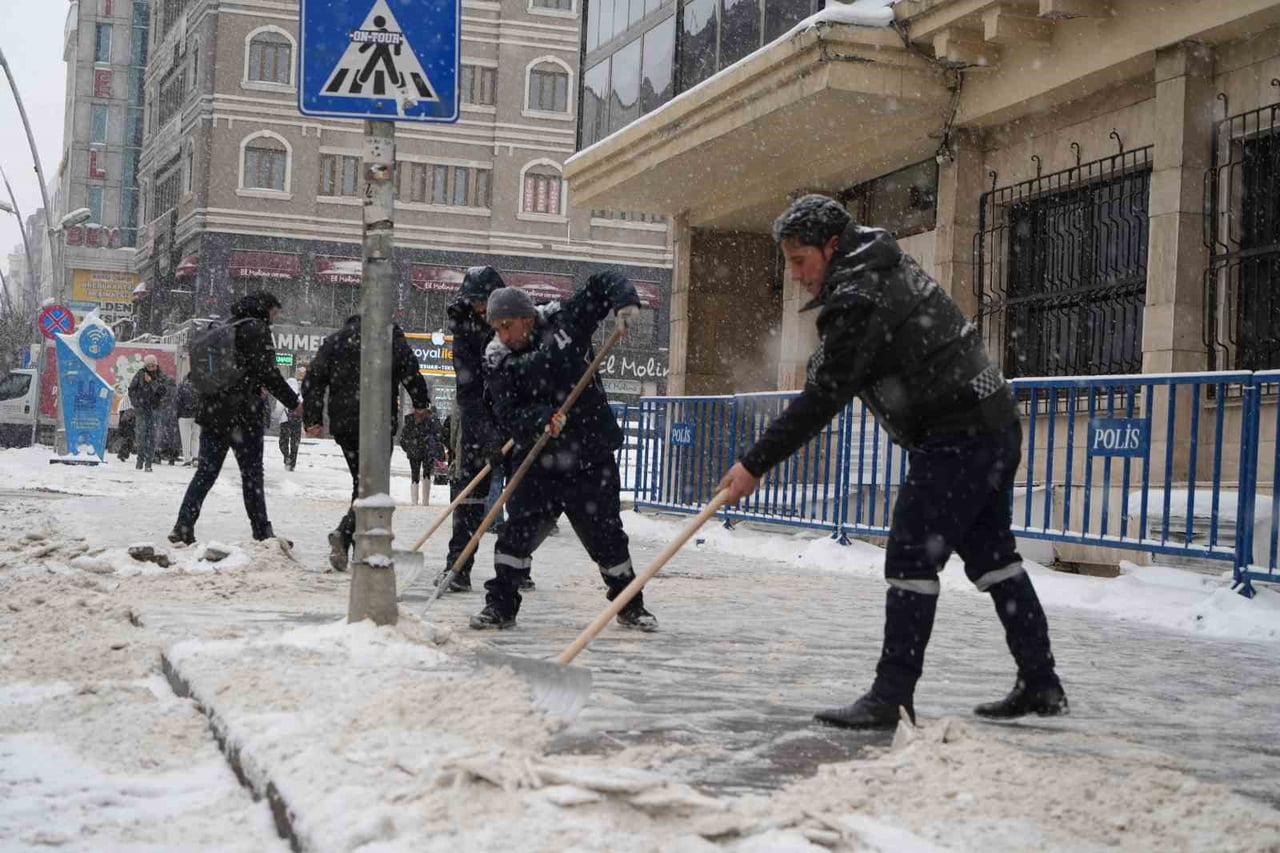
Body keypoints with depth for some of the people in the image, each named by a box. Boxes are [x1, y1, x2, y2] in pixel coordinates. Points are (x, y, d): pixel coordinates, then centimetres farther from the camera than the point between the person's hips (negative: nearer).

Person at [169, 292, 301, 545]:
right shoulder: (256, 329, -7)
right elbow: (268, 373, -13)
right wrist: (294, 403, -5)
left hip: (212, 412, 7)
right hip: (242, 414, -7)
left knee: (206, 471, 9)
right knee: (252, 474, 1)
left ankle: (183, 528, 1)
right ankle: (262, 533, 6)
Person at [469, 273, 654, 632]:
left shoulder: (564, 320, -8)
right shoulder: (498, 360, -6)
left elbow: (602, 284, 2)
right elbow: (509, 414, -14)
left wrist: (625, 302, -17)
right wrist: (542, 419, -32)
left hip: (592, 457, 0)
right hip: (538, 459, 1)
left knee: (606, 535, 7)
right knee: (517, 531, -9)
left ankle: (630, 606, 23)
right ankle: (500, 606, 5)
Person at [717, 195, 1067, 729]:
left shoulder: (856, 300, -19)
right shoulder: (884, 261, 11)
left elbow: (822, 400, -20)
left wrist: (755, 464, -16)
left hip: (959, 438, -10)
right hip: (994, 424, 10)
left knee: (911, 557, -9)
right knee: (991, 555, 16)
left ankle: (891, 697, -8)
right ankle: (1040, 685, 22)